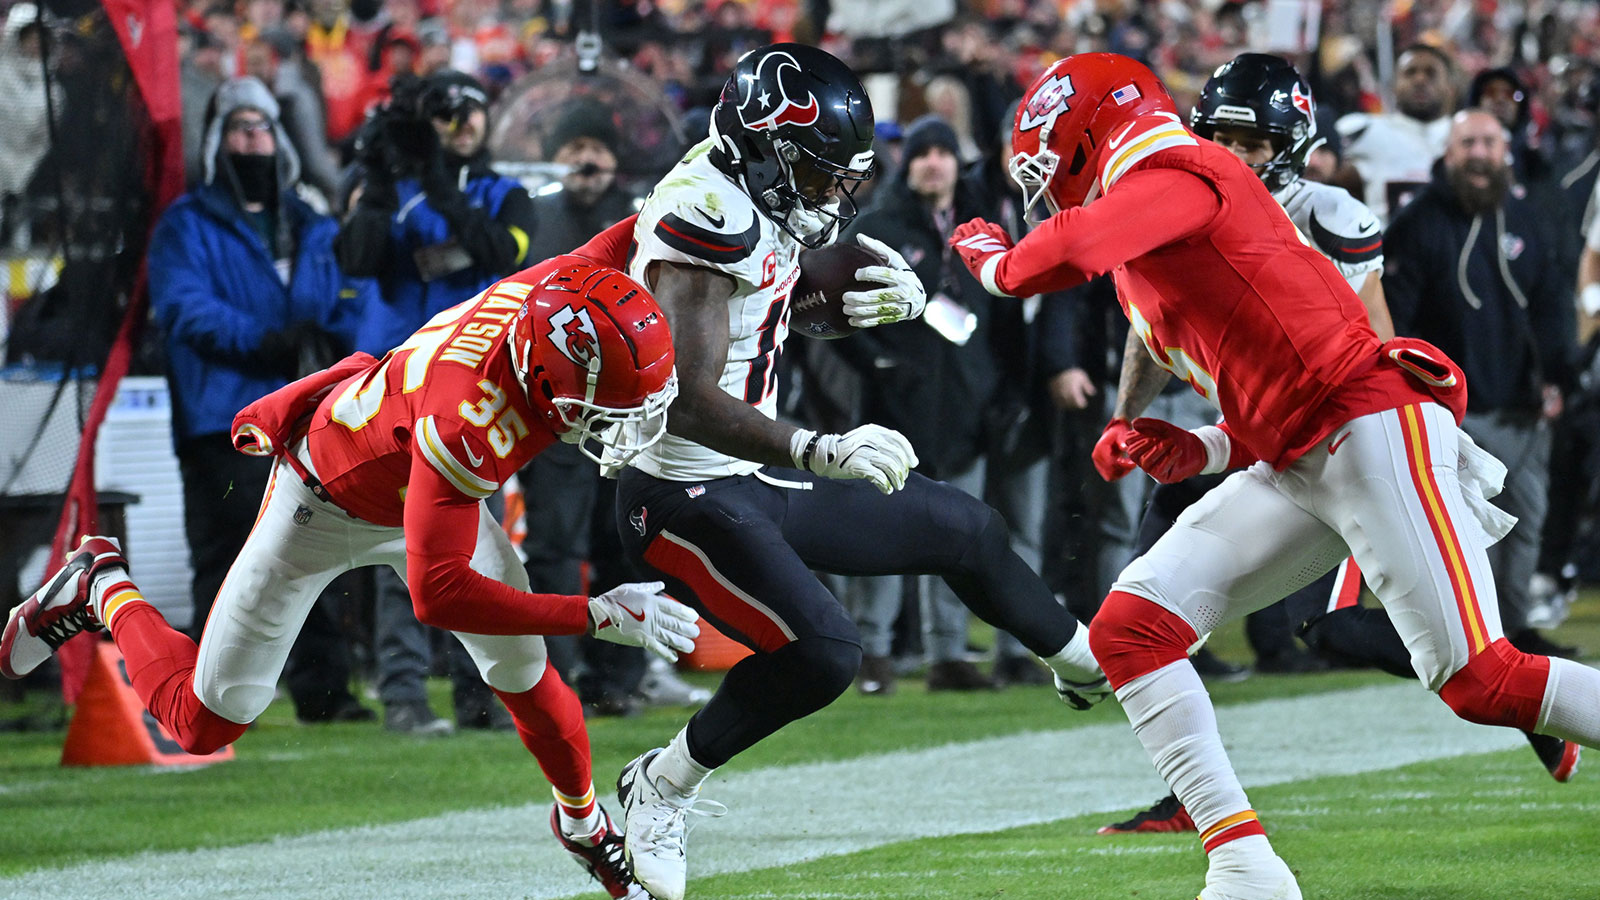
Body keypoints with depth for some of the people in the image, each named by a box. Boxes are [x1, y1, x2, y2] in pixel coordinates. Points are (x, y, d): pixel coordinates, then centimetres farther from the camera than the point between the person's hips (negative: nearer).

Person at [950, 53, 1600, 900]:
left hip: (1373, 431, -10)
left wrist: (995, 259, -5)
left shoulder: (1177, 176, -7)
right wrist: (1205, 450, 6)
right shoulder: (1141, 265, 23)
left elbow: (1071, 250, -27)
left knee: (1479, 680, -17)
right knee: (1130, 628, -1)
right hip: (1290, 468, 10)